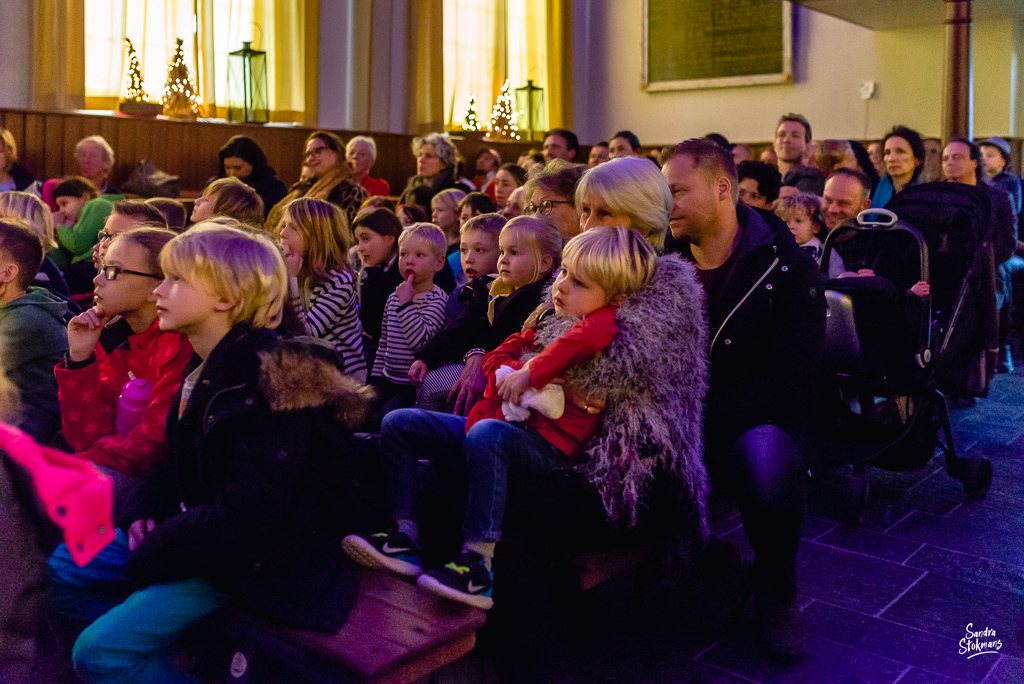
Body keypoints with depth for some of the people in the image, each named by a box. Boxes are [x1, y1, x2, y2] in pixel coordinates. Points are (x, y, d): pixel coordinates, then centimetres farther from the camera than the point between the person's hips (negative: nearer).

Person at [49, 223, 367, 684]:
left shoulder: (271, 382, -25)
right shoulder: (209, 369, 6)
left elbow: (246, 519, -28)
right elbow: (184, 461, 19)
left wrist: (148, 556, -16)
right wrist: (144, 512, 0)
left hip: (260, 560, -10)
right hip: (201, 534, 10)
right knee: (67, 568, 11)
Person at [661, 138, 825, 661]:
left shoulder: (788, 268, -6)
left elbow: (786, 381, -14)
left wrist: (697, 420, -24)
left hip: (759, 420, -4)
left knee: (767, 460, -37)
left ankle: (775, 591, -5)